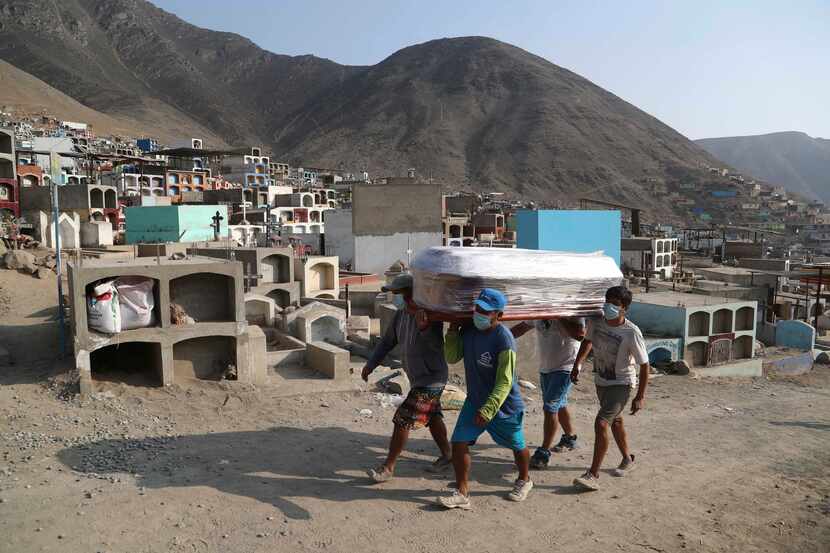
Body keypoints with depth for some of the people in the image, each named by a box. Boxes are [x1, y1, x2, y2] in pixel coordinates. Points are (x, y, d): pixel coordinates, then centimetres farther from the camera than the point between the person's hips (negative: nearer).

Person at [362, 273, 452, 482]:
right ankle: (447, 455, 40)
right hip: (418, 379, 8)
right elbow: (388, 341, 11)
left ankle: (388, 467, 8)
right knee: (432, 417, 22)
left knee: (402, 420, -5)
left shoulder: (430, 316, -24)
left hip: (431, 380, -8)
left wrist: (424, 326, -54)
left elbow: (435, 343, -37)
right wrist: (370, 365, 10)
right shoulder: (401, 314, 0)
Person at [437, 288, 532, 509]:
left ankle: (524, 480, 45)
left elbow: (504, 383, -26)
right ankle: (462, 493, 7)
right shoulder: (468, 330, -6)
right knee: (459, 443, -5)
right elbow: (452, 358, 4)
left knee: (517, 445, 17)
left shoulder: (504, 340, -28)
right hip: (474, 401, 6)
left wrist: (487, 410, -29)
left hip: (505, 405, -5)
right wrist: (453, 330, -8)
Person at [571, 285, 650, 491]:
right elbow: (587, 341, 12)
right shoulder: (597, 322, -10)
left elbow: (644, 365, -16)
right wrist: (577, 364, 2)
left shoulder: (631, 333, -25)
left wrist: (640, 396, -15)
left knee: (601, 422, -19)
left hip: (621, 384, -7)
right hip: (601, 381, 7)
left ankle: (593, 475, -13)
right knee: (615, 420, 23)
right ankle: (628, 460, 46)